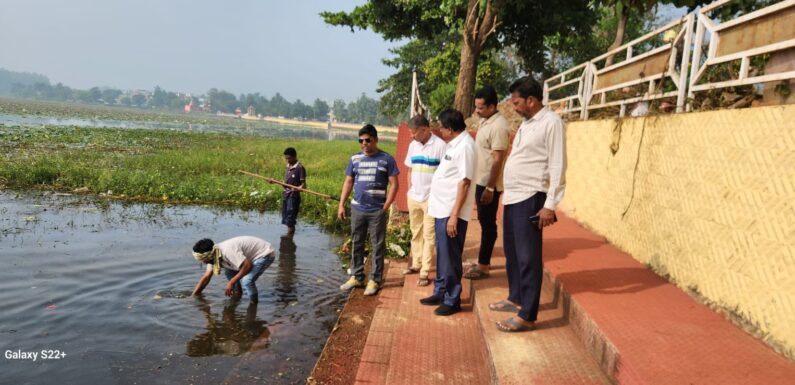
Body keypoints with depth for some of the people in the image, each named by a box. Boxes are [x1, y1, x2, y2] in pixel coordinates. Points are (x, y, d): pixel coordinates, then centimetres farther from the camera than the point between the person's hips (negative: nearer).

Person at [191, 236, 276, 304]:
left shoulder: (228, 251, -32)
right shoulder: (213, 255, -3)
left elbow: (248, 265, -31)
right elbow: (206, 277, 7)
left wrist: (232, 283, -22)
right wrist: (194, 295, 7)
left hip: (265, 254, -10)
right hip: (253, 254, 10)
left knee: (246, 280, -25)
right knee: (229, 272, 9)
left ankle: (254, 303, -2)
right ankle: (238, 293, 25)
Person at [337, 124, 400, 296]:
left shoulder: (387, 159, -4)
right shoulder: (355, 158, 6)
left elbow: (393, 184, -4)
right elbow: (348, 182, 11)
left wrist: (386, 206, -10)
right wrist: (341, 204, 5)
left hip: (377, 211, -4)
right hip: (357, 209, 4)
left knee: (378, 246, 4)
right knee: (356, 244, 12)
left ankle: (375, 280, 13)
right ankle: (356, 277, 25)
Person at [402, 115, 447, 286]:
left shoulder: (440, 145, -13)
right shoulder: (413, 145, 8)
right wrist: (409, 189, 11)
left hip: (431, 198, -6)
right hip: (413, 197, 6)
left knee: (429, 236, -1)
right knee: (416, 233, 16)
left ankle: (425, 272, 5)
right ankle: (416, 264, 31)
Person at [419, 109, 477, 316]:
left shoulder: (465, 146, -17)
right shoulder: (454, 143, 13)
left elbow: (464, 183, -21)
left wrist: (454, 215, -23)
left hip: (451, 212, -10)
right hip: (441, 209, 10)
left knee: (450, 258, 0)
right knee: (442, 256, 18)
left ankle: (452, 300, 12)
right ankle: (440, 292, 30)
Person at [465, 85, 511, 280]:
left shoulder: (499, 126, -19)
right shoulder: (485, 121, 11)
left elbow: (497, 160, -22)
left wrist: (490, 188, -22)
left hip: (489, 184, -9)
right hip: (481, 181, 9)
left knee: (488, 224, 0)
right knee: (484, 222, 15)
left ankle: (483, 266, 10)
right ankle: (483, 261, 26)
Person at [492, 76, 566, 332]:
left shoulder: (551, 122, -12)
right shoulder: (527, 123, 15)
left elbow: (558, 166, -17)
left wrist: (550, 205, -20)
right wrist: (508, 192, 17)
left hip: (530, 199, -9)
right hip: (512, 197, 9)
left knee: (527, 257, -3)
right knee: (511, 252, 18)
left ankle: (527, 316, 6)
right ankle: (516, 298, 34)